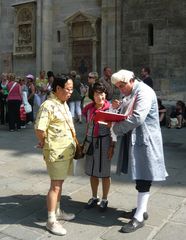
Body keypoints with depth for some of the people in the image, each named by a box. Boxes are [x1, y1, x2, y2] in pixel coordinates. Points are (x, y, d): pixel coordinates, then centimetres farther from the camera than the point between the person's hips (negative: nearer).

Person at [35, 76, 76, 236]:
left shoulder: (64, 103, 11)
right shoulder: (48, 105, -17)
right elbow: (39, 129, -23)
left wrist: (73, 144, 13)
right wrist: (44, 143, -6)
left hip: (67, 150, 8)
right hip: (56, 151, -8)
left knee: (60, 183, 18)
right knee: (55, 185, -1)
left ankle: (57, 211, 32)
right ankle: (51, 220, 9)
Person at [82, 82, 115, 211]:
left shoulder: (110, 108, -8)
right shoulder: (89, 108, 5)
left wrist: (112, 146, -11)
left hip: (104, 142, -4)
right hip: (91, 142, 5)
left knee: (104, 172, 5)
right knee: (92, 171, 13)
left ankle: (104, 199, 21)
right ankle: (94, 197, 30)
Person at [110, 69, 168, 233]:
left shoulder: (144, 92, -17)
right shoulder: (131, 93, 13)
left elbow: (137, 118, -27)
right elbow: (127, 113, 19)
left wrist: (115, 129, -16)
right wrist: (120, 106, -3)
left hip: (145, 141, -9)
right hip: (134, 139, 9)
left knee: (143, 179, -3)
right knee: (138, 176, 16)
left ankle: (139, 217, 5)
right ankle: (142, 209, 29)